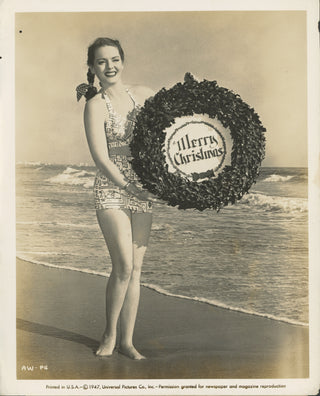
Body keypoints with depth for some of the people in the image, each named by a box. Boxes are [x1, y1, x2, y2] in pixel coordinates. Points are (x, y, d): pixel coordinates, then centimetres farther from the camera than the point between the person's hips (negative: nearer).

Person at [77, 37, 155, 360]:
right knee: (123, 266, -10)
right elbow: (100, 158, -12)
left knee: (135, 269, 6)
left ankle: (127, 341, 19)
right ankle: (109, 333, 15)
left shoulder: (142, 94, 8)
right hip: (111, 190, -4)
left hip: (142, 191, 5)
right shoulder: (96, 105, -6)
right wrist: (129, 187, -15)